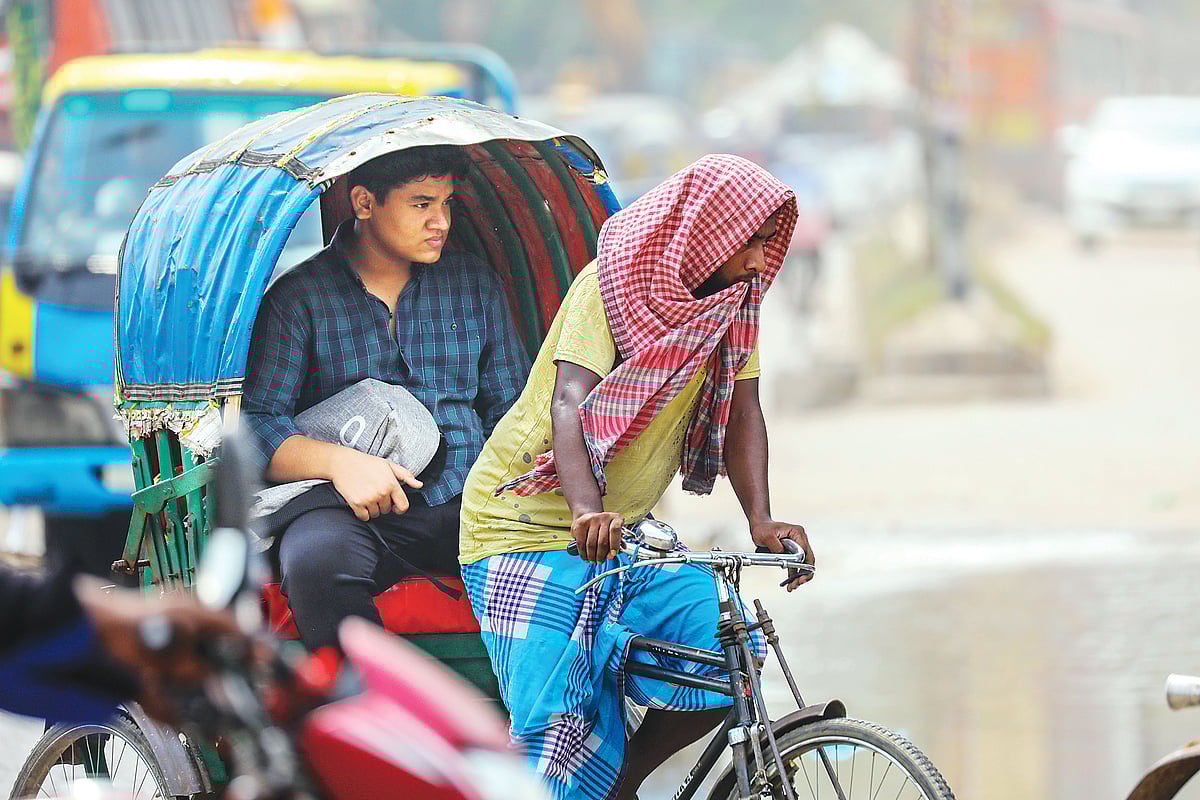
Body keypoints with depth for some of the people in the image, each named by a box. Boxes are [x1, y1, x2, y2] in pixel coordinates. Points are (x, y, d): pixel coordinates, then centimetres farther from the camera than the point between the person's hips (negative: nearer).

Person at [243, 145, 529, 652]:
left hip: (466, 497, 3)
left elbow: (510, 411, 21)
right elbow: (255, 424, -1)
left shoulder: (476, 285, 19)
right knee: (315, 559, -39)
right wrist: (338, 460, -19)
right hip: (353, 508, -3)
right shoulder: (299, 297, 6)